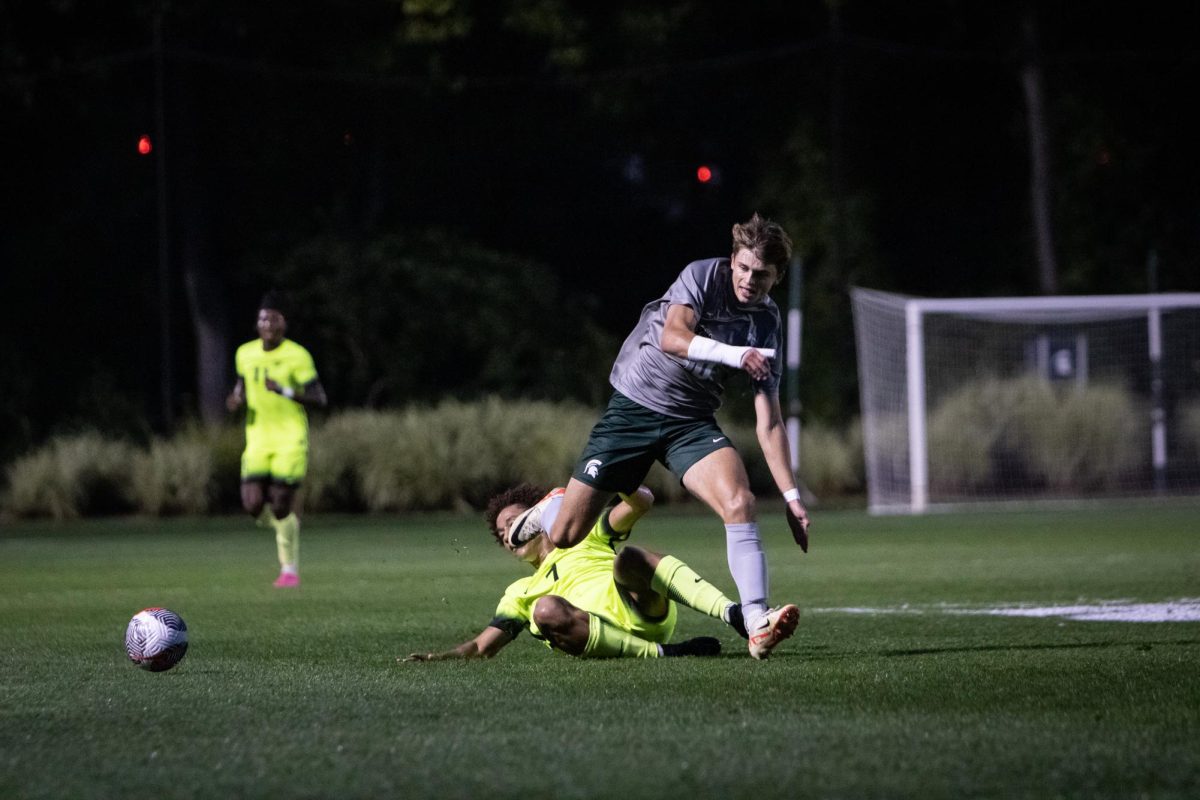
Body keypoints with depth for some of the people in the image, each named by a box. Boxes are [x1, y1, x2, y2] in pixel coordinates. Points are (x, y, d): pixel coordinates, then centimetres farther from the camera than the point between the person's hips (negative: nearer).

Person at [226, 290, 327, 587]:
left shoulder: (297, 356, -9)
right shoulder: (245, 354, 6)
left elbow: (320, 400, -10)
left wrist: (286, 392, -25)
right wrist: (236, 399, 1)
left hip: (290, 440, -4)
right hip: (258, 438, 4)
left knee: (281, 506, -8)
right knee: (253, 505, -9)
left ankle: (290, 568, 11)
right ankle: (287, 525, 25)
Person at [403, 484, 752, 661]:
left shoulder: (586, 538, 28)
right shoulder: (521, 593, 36)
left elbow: (641, 502, 16)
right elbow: (483, 646, 28)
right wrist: (438, 657, 11)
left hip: (641, 611, -1)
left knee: (627, 557, -31)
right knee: (546, 610, -30)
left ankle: (732, 613, -47)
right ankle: (659, 653, -33)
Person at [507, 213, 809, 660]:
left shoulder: (766, 326, -4)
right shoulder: (702, 276, -10)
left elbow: (768, 423, -3)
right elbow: (672, 338, -28)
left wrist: (791, 496, -9)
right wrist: (734, 354, -41)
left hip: (692, 422, 2)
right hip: (633, 407, -2)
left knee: (740, 503, -28)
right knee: (564, 537, -1)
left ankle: (757, 624, -33)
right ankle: (549, 512, 38)